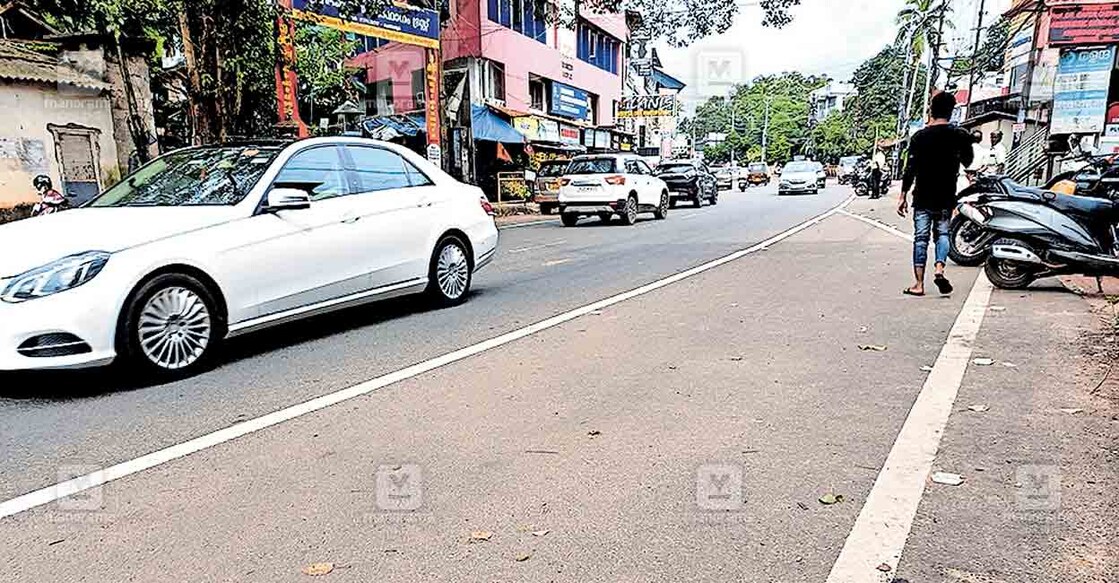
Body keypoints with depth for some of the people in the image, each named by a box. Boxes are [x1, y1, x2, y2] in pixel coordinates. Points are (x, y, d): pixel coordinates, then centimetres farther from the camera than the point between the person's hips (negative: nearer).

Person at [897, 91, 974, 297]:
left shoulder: (920, 136, -7)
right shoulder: (960, 136, -2)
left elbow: (910, 168, -9)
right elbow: (968, 163, 13)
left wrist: (903, 196, -4)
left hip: (923, 197, -1)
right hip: (946, 197, 1)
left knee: (921, 238, 2)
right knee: (942, 233, 15)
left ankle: (919, 284, 2)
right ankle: (939, 269, -8)